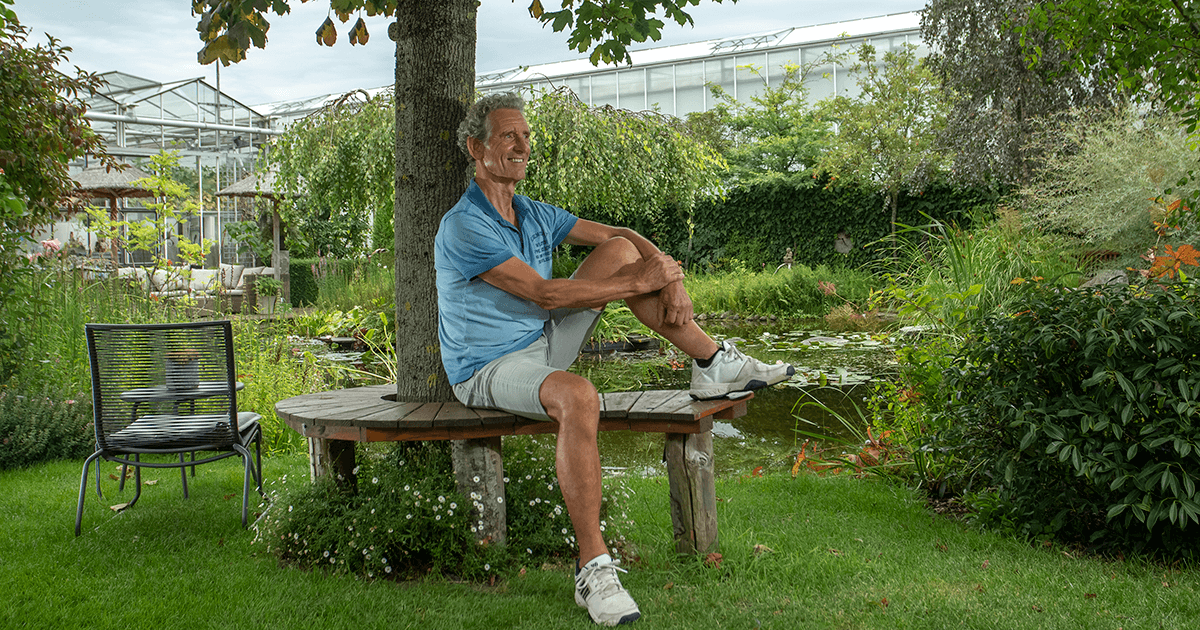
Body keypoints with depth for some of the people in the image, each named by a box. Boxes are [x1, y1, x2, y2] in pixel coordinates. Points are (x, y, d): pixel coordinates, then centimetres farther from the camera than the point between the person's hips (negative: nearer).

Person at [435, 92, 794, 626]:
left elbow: (615, 234, 11)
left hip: (544, 342, 8)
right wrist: (640, 283, -19)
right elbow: (544, 294, -23)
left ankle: (713, 366, 3)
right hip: (489, 370, -8)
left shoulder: (534, 215, 9)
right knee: (578, 398, -41)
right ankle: (594, 570, -35)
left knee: (622, 250, 1)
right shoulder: (462, 228, -18)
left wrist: (667, 272, -9)